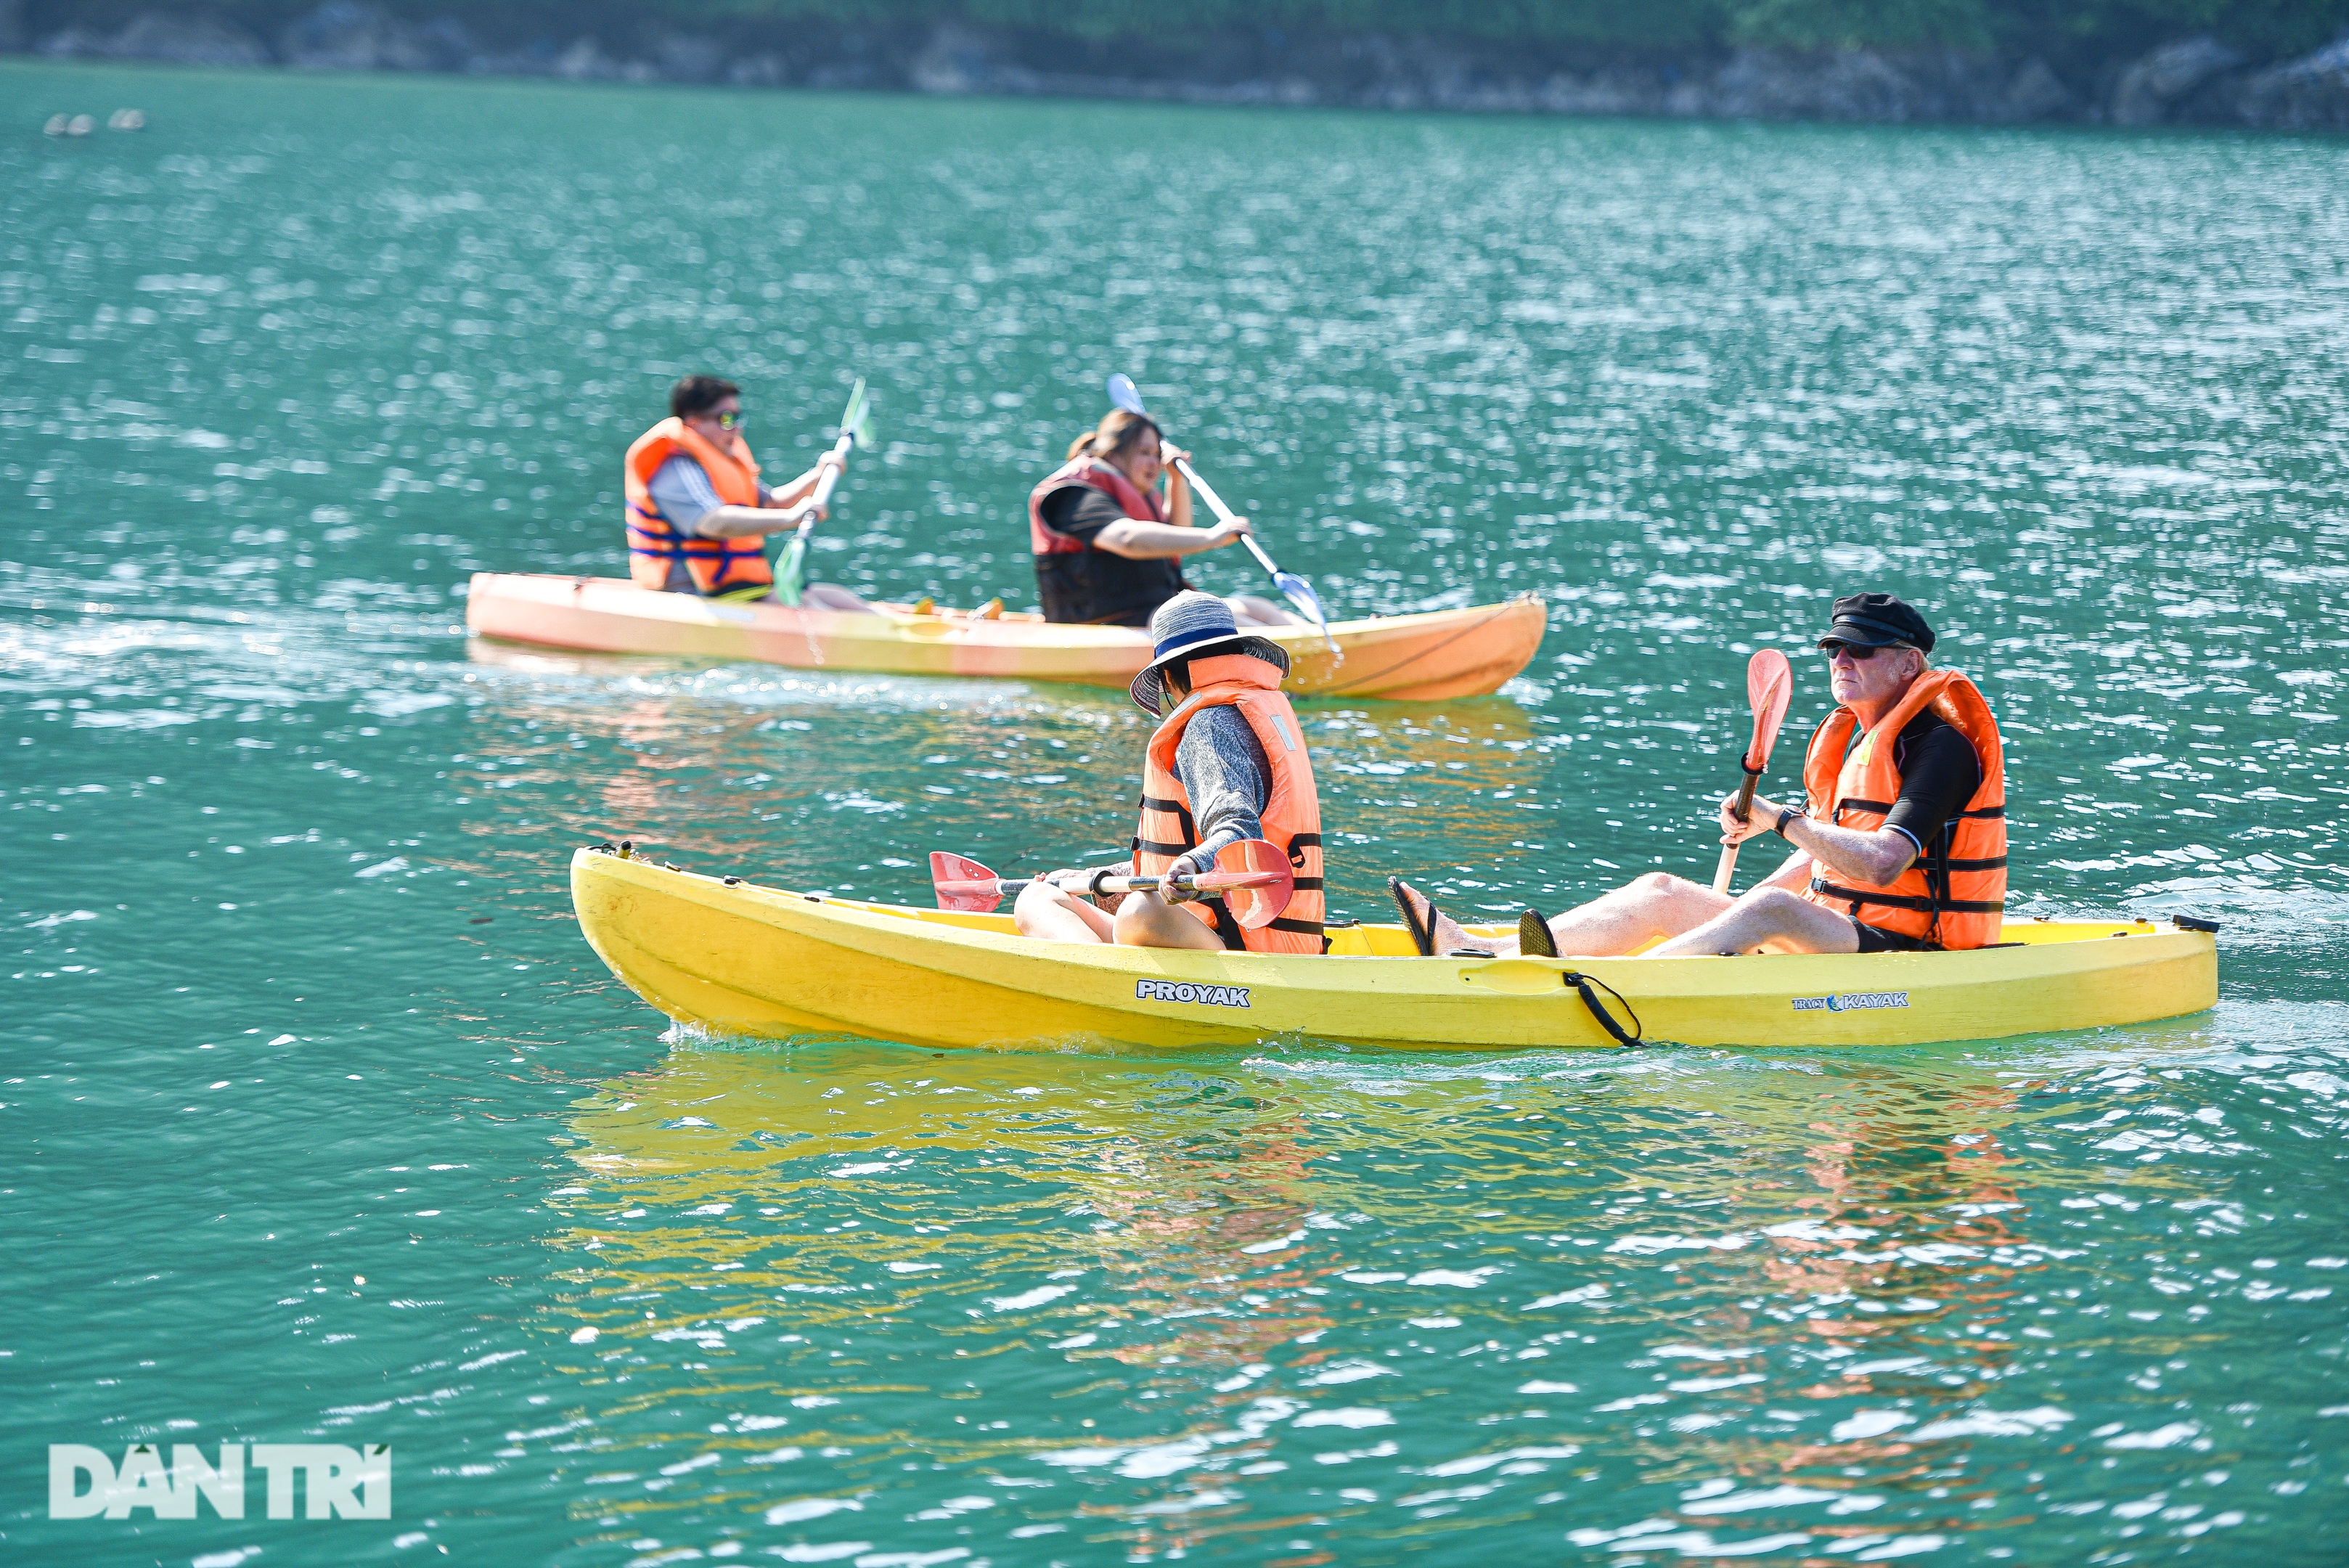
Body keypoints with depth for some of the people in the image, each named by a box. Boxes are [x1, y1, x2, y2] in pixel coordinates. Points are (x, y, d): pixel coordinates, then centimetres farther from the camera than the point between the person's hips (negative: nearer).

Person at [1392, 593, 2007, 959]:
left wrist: (1780, 819, -19)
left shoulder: (1941, 745, -13)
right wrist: (1733, 909, 14)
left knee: (1773, 911, -36)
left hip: (1905, 954, -9)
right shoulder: (1848, 738, 17)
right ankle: (1469, 950, -19)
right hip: (1836, 937, 9)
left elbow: (1881, 864, -26)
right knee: (1662, 893, -2)